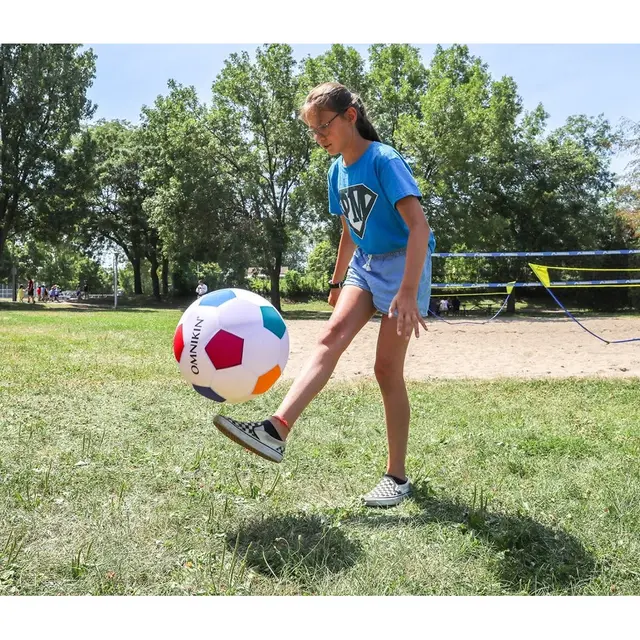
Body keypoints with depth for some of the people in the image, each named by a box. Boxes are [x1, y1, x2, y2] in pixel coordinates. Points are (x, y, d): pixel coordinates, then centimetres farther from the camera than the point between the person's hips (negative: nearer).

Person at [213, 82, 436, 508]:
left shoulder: (385, 160, -16)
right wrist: (337, 282, 26)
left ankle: (397, 477, 6)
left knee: (387, 369, -7)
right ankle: (276, 430, -31)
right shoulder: (338, 170, 8)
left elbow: (419, 225, -25)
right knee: (332, 336, -17)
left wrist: (408, 293, -33)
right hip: (365, 265, 6)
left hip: (404, 264, -6)